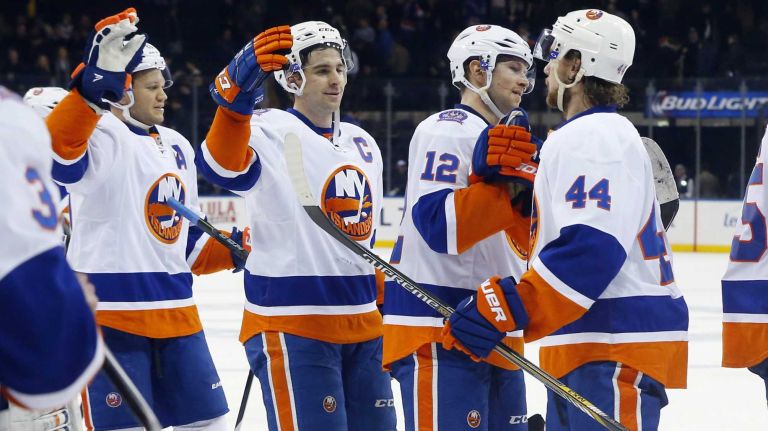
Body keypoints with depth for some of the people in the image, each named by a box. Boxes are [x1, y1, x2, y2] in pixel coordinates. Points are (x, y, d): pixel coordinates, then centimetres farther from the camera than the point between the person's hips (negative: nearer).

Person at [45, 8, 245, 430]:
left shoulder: (177, 148, 17)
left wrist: (233, 249, 8)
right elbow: (56, 152, -35)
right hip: (111, 313, -8)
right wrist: (94, 86, -46)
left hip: (176, 313, 8)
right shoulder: (101, 137, -9)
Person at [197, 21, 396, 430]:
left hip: (362, 329, 7)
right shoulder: (269, 132, -9)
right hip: (291, 326, -7)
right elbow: (222, 165, -33)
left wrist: (387, 311, 23)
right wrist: (237, 92, -48)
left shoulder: (363, 145, 16)